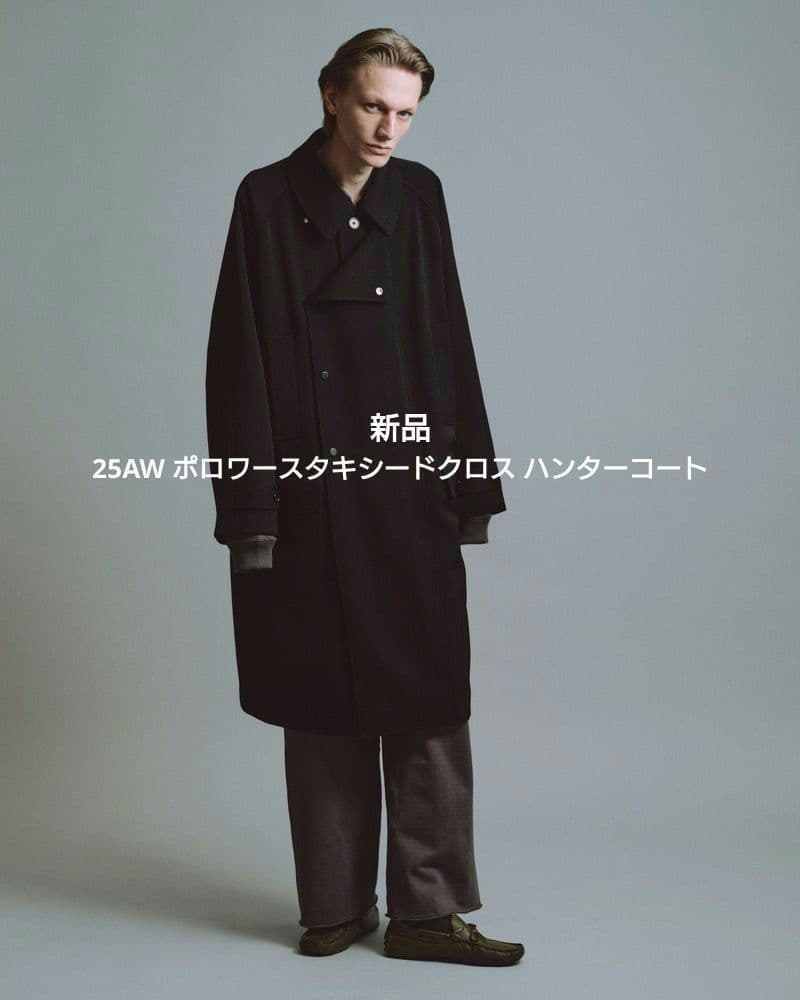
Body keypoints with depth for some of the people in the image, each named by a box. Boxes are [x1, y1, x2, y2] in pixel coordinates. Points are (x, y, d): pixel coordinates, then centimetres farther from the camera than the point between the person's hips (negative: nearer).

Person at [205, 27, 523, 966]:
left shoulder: (418, 194, 8)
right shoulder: (268, 200, -1)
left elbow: (450, 344, 8)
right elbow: (240, 361, -4)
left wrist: (469, 483, 5)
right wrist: (250, 510, -9)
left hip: (411, 495, 2)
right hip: (309, 493, -2)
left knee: (429, 705, 1)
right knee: (323, 709, 7)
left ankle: (427, 910, 12)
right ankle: (336, 906, 21)